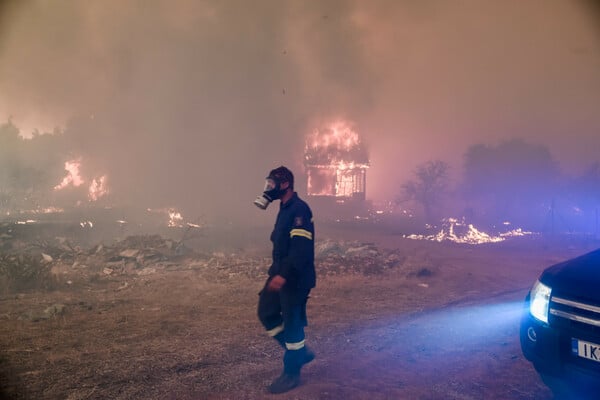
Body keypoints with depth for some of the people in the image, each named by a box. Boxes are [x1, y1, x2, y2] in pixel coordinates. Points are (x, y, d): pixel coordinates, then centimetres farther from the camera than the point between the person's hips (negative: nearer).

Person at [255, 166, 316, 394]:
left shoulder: (299, 209, -18)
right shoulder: (285, 208, 14)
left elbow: (301, 247, -27)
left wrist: (284, 275, -33)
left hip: (295, 278, -10)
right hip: (280, 273, 10)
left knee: (292, 324, 0)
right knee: (267, 313, 12)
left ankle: (291, 374, 16)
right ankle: (301, 352, 26)